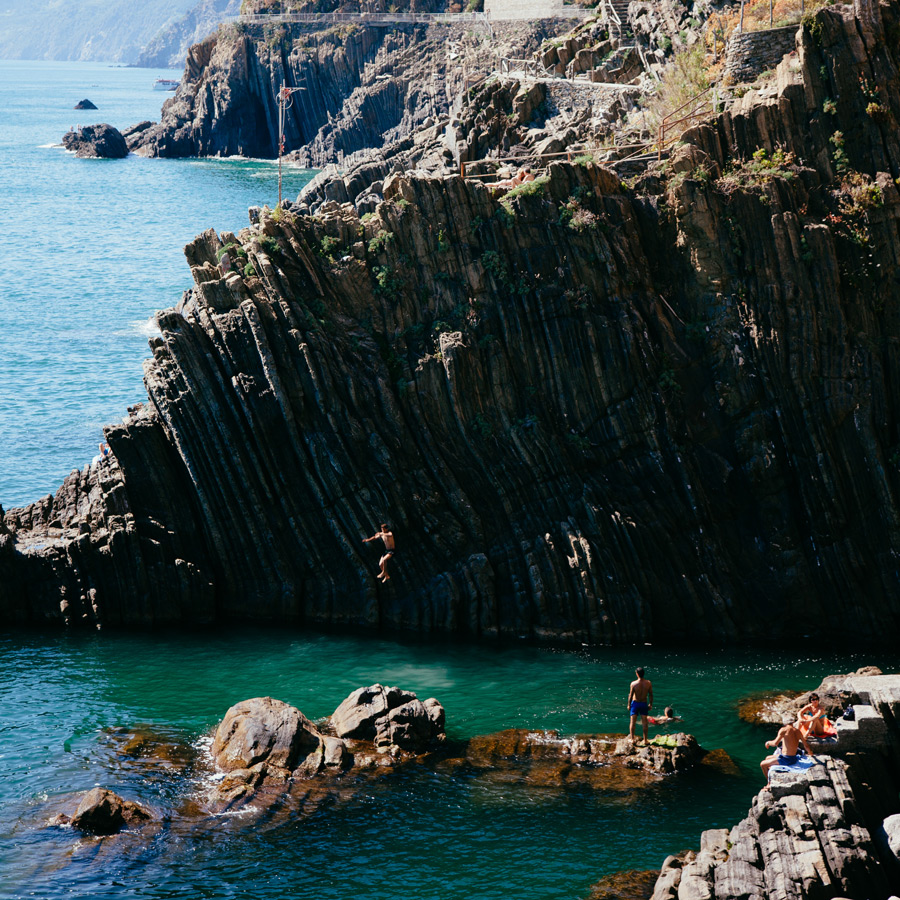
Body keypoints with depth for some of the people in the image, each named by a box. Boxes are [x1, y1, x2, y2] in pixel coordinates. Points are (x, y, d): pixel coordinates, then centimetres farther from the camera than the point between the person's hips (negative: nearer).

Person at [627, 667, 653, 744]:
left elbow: (631, 695, -10)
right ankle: (645, 740, 14)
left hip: (635, 703, -2)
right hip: (644, 704, 2)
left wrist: (629, 705, 2)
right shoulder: (648, 683, -10)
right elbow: (651, 695, -2)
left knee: (633, 722, 7)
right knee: (644, 722, 10)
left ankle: (632, 739, 5)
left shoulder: (633, 683, -17)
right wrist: (651, 704, 11)